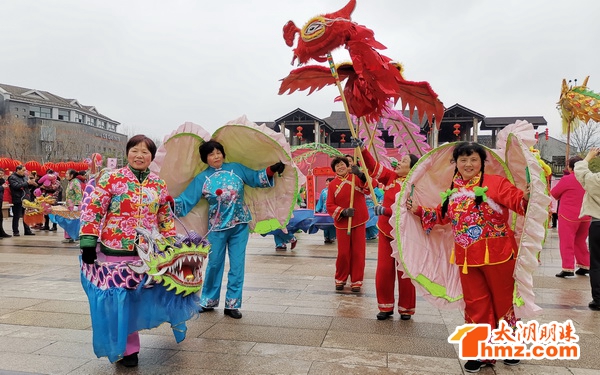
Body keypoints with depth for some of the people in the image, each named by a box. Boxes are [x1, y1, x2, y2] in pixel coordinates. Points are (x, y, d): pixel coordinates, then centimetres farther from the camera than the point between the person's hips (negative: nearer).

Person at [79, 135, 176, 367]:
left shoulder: (159, 185, 7)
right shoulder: (111, 179, -4)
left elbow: (166, 218, 13)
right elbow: (93, 211, -6)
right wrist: (88, 243, -11)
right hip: (115, 250, -3)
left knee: (140, 297, 11)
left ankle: (127, 344, 31)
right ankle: (127, 348, 23)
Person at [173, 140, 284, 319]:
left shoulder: (236, 168, 3)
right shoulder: (201, 178, 0)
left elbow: (256, 178, 6)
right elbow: (186, 201, -4)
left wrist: (271, 170, -9)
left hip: (240, 225, 1)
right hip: (217, 227, -1)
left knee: (237, 264, 3)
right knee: (214, 264, 9)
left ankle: (232, 304, 14)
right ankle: (208, 301, 30)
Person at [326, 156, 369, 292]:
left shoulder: (356, 178, 1)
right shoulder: (332, 185, 1)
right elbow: (329, 206, -2)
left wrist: (361, 175, -27)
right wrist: (343, 211, -18)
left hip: (359, 222, 0)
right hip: (342, 224, 0)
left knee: (358, 252, 4)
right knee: (343, 253, 5)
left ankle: (356, 281, 17)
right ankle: (340, 279, 24)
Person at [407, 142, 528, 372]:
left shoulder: (496, 183, -9)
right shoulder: (453, 190, 7)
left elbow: (518, 202, -18)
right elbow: (442, 215, 19)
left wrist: (527, 196, -39)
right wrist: (419, 210, 12)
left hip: (497, 254, -4)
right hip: (467, 257, 4)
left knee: (503, 300, 13)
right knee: (475, 304, 11)